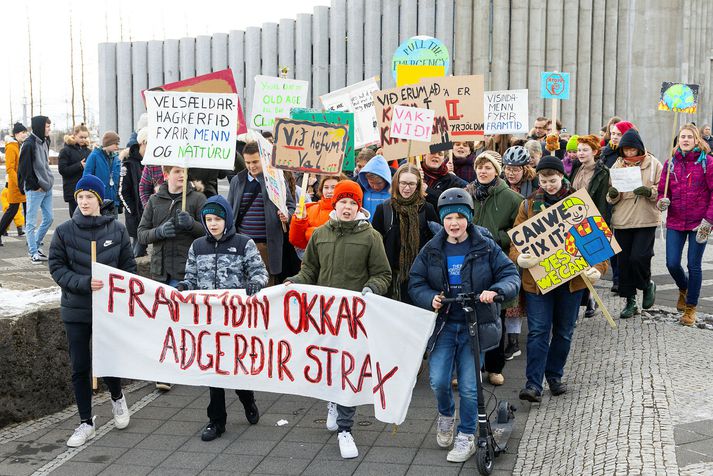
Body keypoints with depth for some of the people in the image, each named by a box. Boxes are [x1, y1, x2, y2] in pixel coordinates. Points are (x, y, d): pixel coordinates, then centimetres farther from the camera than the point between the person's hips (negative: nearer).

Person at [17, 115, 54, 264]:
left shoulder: (44, 142, 10)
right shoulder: (29, 144, -14)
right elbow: (24, 168, -15)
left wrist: (49, 181, 11)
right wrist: (35, 186, -13)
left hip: (46, 188, 8)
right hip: (34, 190, -8)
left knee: (48, 218, 12)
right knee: (31, 222, -1)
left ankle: (36, 245, 26)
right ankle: (34, 253, 4)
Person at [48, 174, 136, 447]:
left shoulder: (117, 230, -2)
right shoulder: (64, 231, -3)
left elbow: (129, 267, 4)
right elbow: (56, 267, -3)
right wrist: (83, 283, -18)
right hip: (75, 310, 1)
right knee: (80, 368, 5)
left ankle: (117, 397, 36)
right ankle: (86, 423, 20)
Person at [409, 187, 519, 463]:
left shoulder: (485, 247, -3)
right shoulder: (431, 250, 3)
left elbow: (511, 275, -6)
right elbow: (416, 283, 4)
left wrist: (496, 290, -27)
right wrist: (430, 299, -17)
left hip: (475, 325, -1)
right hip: (443, 323, 2)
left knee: (469, 386, -1)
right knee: (438, 381, -9)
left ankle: (466, 437, 19)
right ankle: (446, 415, 26)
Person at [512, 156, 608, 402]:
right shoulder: (529, 205, 4)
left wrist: (598, 267, -18)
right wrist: (519, 258, -25)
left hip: (572, 278, 1)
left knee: (564, 331, 12)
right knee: (538, 332, -7)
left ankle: (555, 375, 29)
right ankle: (533, 384, -7)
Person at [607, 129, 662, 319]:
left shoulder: (653, 164, 0)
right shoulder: (617, 165, 9)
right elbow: (611, 198, 11)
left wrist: (650, 192, -20)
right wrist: (612, 194, -12)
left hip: (646, 220, -3)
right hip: (622, 221, 3)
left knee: (639, 257, -13)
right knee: (624, 261, 4)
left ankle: (648, 285, 18)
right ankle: (630, 302, 17)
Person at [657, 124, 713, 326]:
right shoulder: (671, 163, 5)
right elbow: (663, 190, 10)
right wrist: (662, 202, -12)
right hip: (675, 221, 3)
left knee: (694, 265, 2)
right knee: (672, 264, 0)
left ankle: (691, 308, 17)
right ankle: (683, 288, 34)